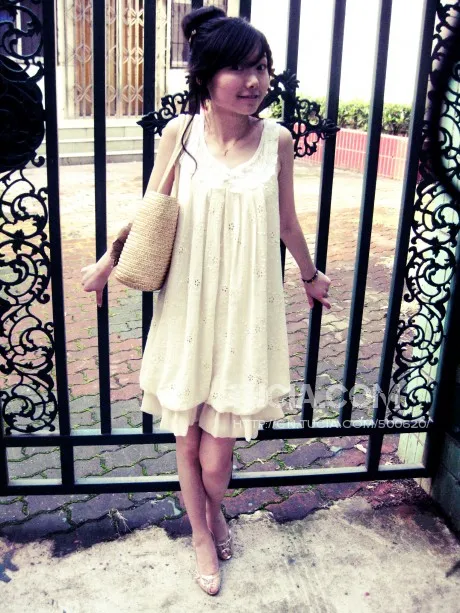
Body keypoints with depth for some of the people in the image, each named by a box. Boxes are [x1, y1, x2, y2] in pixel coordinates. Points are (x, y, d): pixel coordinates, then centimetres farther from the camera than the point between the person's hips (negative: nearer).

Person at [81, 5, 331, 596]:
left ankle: (214, 509, 43)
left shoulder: (276, 139, -5)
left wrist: (311, 276, 22)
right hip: (187, 310, 1)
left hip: (246, 313, 0)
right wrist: (107, 262, 13)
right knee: (187, 441, 15)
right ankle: (201, 532, 44)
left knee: (216, 459, 5)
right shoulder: (179, 134, -7)